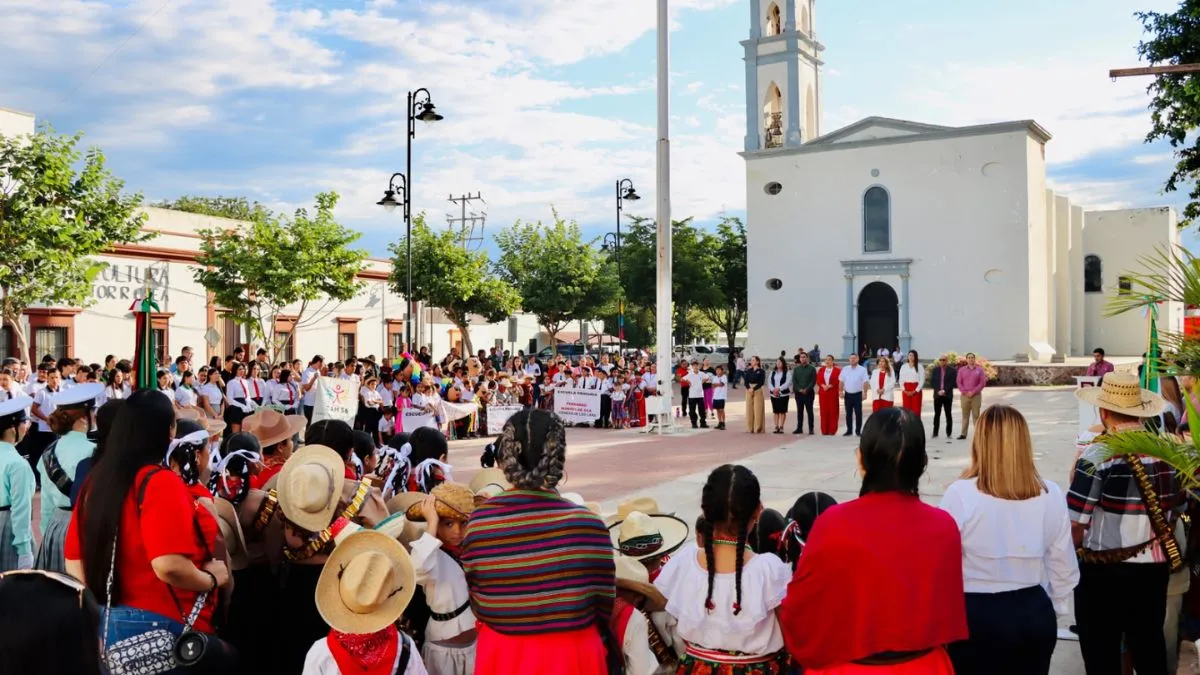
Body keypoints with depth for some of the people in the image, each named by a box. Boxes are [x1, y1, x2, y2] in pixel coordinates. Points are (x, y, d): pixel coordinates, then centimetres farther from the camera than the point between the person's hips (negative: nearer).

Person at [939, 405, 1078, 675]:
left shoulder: (960, 494, -16)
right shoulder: (1051, 495, -5)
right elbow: (1063, 566, 3)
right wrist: (1054, 611, 18)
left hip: (977, 616, -3)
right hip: (1035, 614, 4)